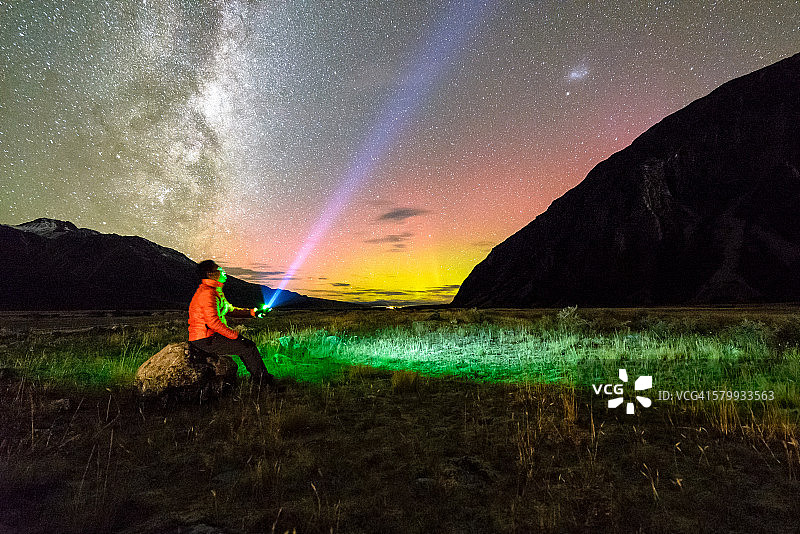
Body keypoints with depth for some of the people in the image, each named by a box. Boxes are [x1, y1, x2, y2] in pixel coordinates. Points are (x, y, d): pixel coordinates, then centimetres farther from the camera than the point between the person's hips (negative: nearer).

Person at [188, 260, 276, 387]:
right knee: (247, 348, -10)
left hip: (211, 336, 11)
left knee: (249, 344, 11)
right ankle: (264, 381, 5)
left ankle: (258, 378, 16)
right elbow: (213, 322, -26)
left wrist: (252, 312, 13)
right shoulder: (207, 293, -20)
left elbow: (229, 309, 22)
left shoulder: (216, 291, 15)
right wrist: (235, 335, -21)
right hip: (205, 341, -11)